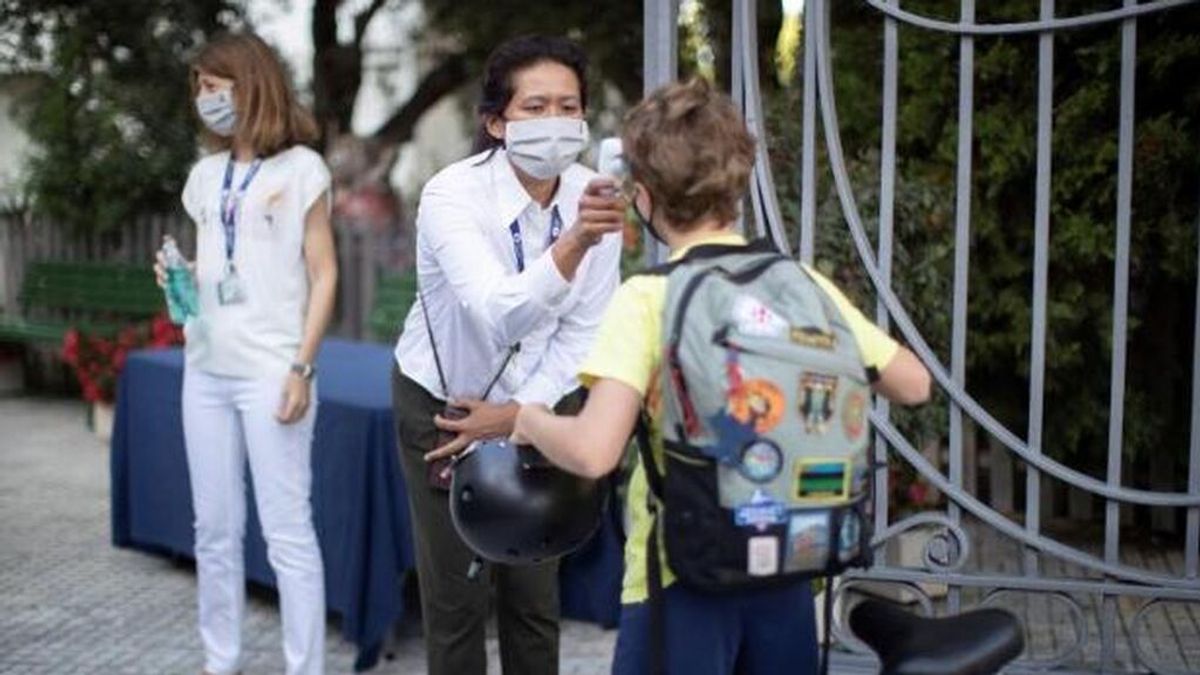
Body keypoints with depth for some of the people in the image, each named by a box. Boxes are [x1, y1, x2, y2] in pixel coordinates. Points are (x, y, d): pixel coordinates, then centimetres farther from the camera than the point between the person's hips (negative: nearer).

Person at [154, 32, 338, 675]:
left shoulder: (301, 168, -2)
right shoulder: (206, 175, 14)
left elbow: (322, 275, -5)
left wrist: (301, 367, -13)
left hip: (270, 372, -6)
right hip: (205, 369, 6)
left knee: (287, 531, -5)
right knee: (214, 528, 9)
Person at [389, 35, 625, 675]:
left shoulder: (595, 198, -14)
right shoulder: (452, 194, -27)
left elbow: (583, 333, -6)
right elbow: (500, 315, -43)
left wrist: (516, 413, -11)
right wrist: (572, 244, -58)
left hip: (535, 404, 4)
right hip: (443, 402, -3)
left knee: (535, 596, 10)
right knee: (457, 597, 1)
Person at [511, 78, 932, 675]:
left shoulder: (647, 298, -14)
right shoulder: (804, 285, -1)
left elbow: (592, 452, -24)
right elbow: (913, 385, 8)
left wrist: (530, 420, -5)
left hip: (681, 581, -4)